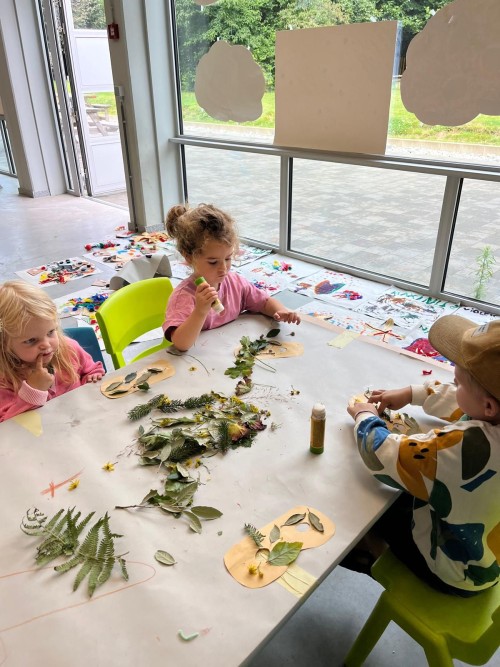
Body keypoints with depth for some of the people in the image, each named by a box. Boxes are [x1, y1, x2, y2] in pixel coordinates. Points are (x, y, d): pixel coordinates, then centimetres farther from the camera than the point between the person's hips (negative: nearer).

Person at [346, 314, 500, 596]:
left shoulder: (468, 445, -44)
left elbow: (382, 455, -31)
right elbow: (459, 403, 3)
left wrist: (365, 417, -12)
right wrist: (412, 394, 5)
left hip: (454, 572, -7)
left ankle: (375, 556, 36)